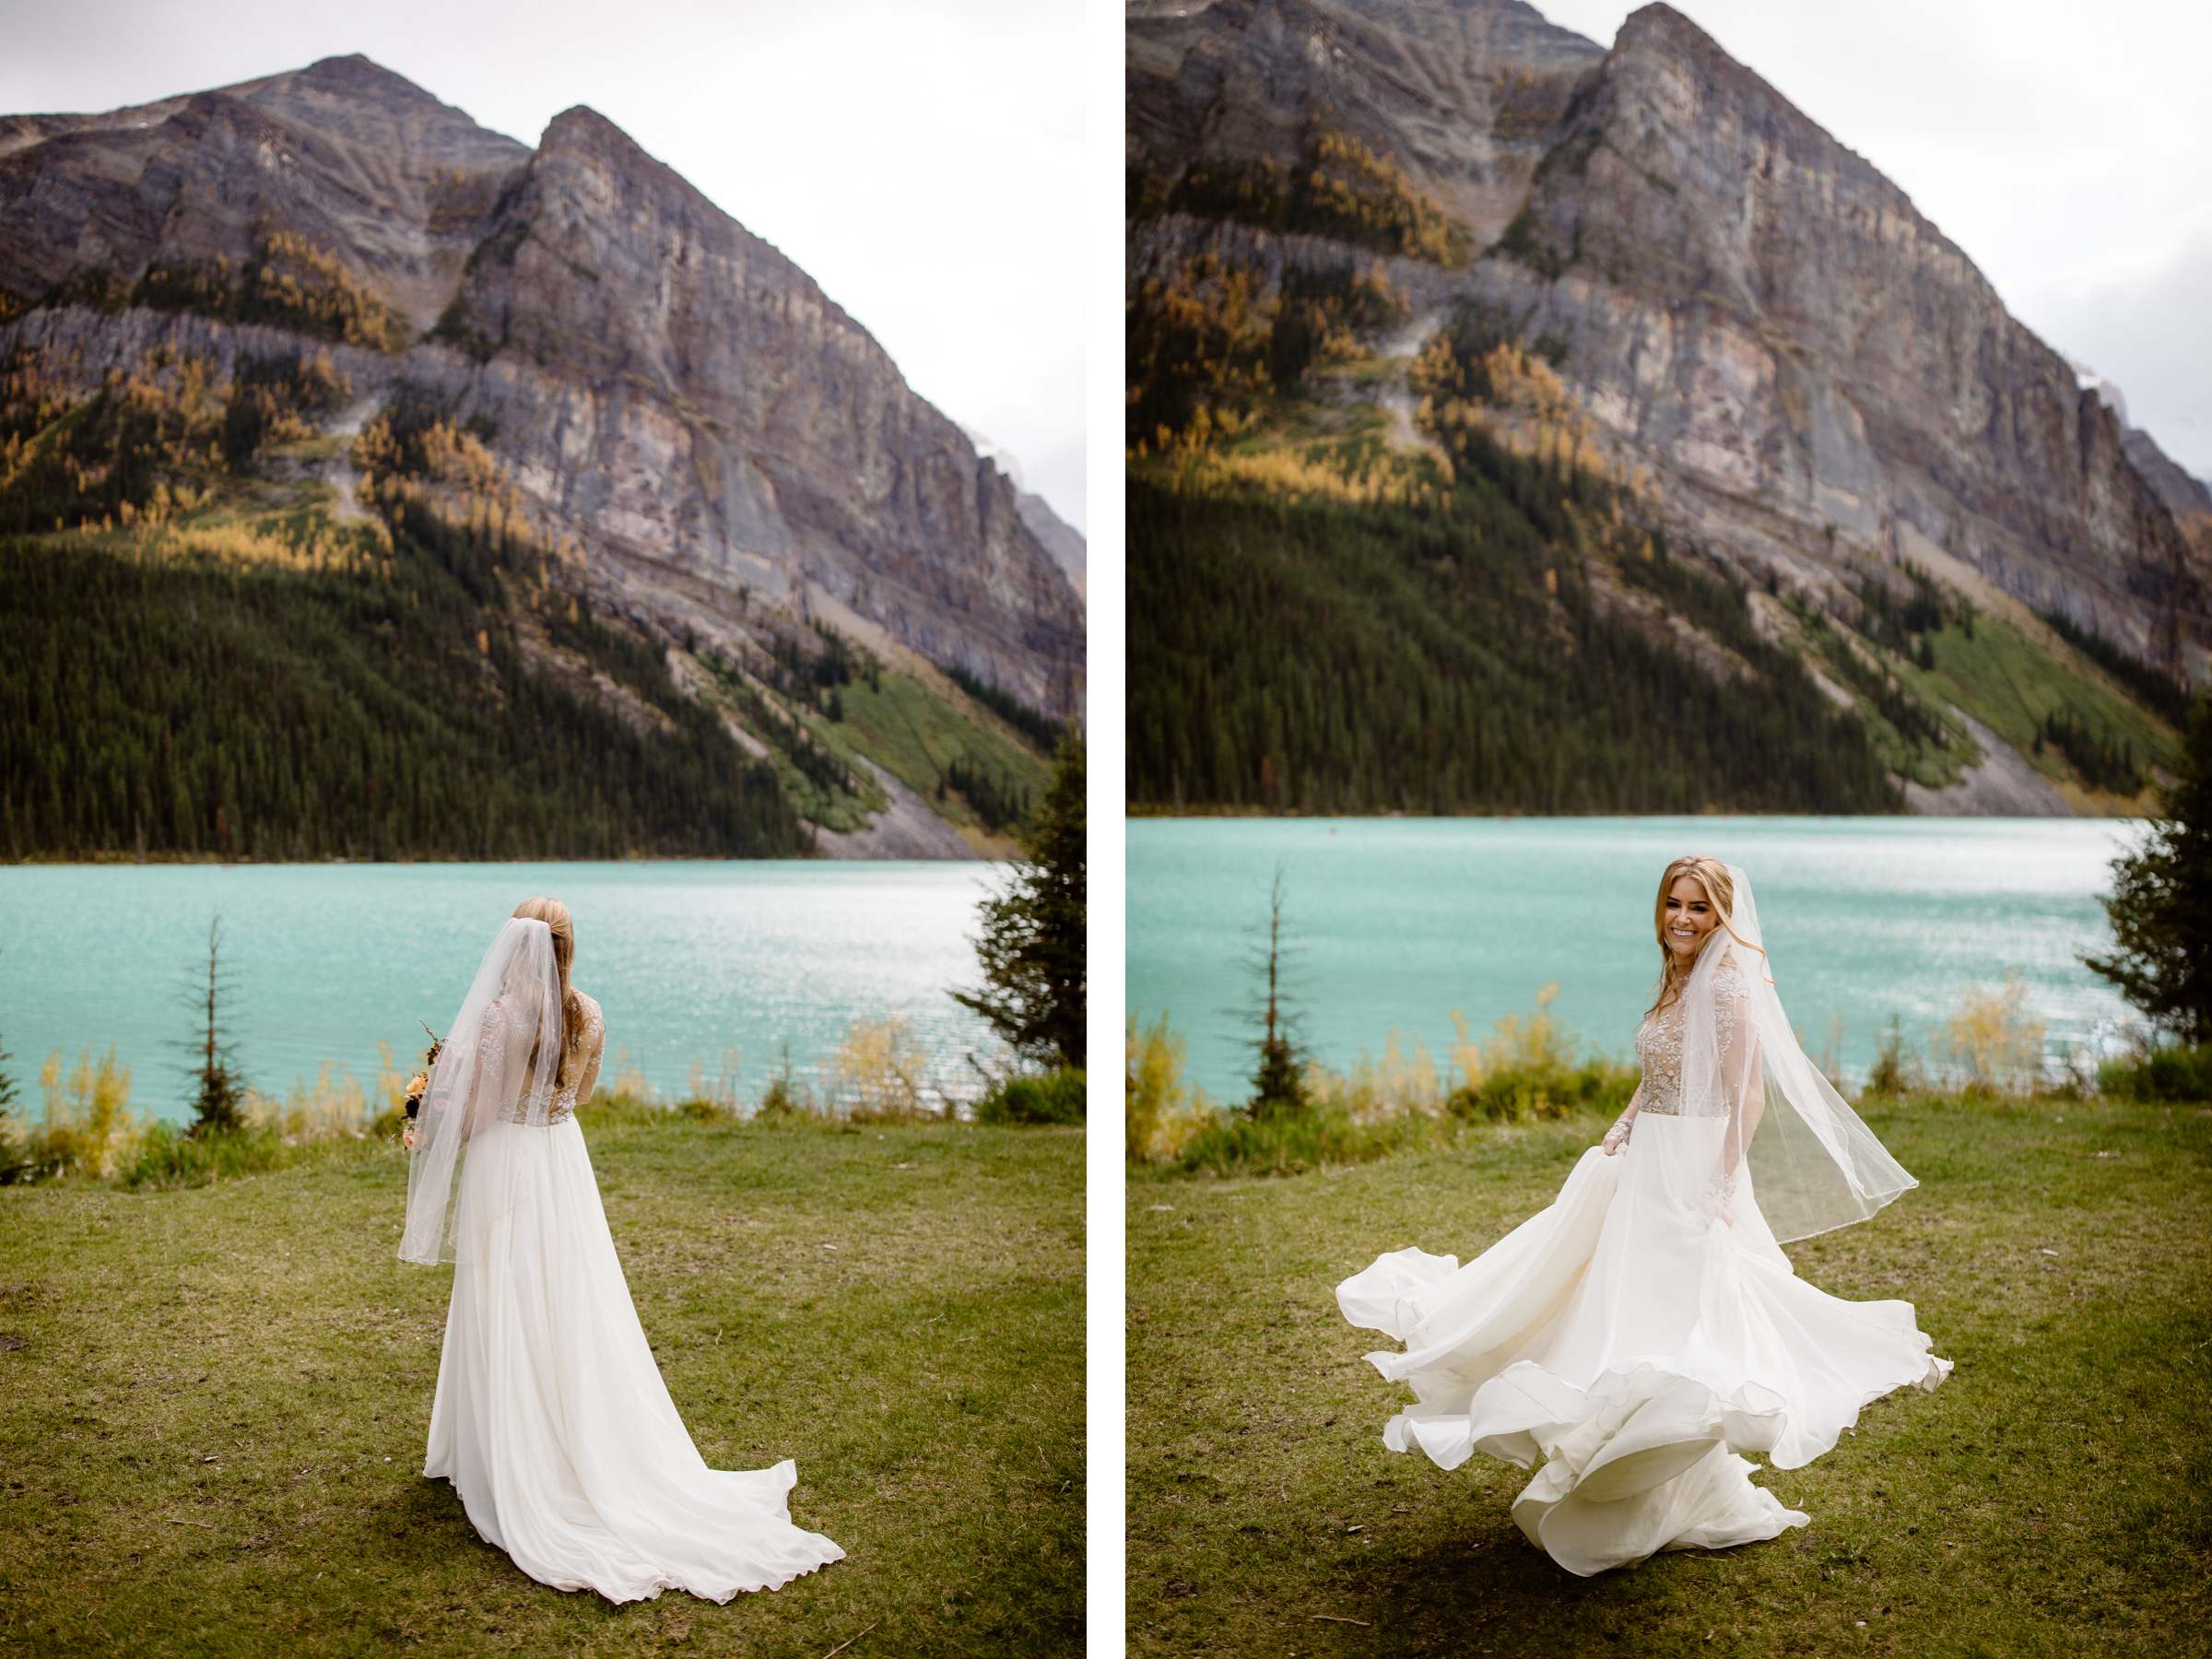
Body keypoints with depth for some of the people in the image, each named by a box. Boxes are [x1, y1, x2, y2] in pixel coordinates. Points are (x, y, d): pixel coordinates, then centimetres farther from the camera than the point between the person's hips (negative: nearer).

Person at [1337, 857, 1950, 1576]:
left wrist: (1721, 1187, -23)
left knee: (1678, 1314, -5)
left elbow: (1750, 1098, -19)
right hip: (1646, 1166, 9)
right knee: (1633, 1311, 15)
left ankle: (1694, 1499, 7)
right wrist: (1610, 1145, 11)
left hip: (1696, 1172, -9)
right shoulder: (1675, 984, 11)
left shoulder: (1728, 989, -15)